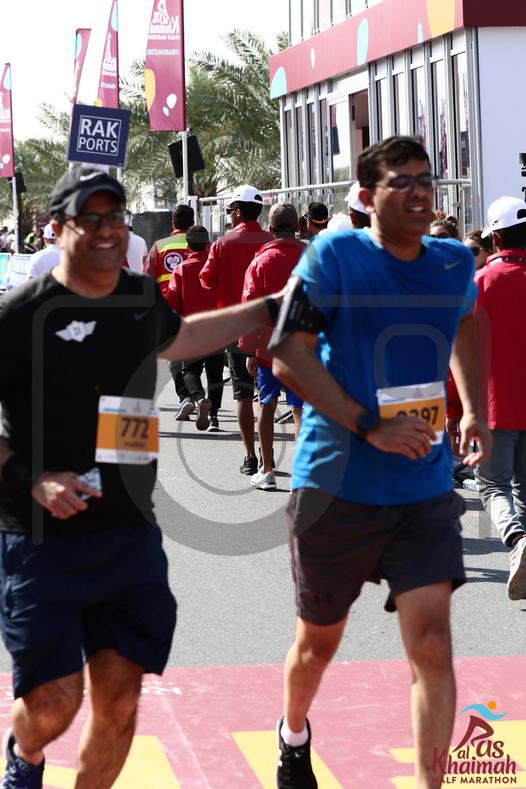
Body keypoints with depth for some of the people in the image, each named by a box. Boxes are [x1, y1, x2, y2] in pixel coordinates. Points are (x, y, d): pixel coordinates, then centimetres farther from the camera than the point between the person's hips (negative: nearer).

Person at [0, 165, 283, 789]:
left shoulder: (142, 296, 10)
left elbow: (174, 339, 34)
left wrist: (270, 310, 39)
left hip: (132, 537, 6)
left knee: (120, 699, 5)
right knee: (54, 703, -7)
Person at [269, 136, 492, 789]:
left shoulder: (455, 264, 5)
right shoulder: (334, 256, -10)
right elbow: (288, 355, -16)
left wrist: (472, 410, 18)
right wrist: (369, 425, -21)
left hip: (424, 488, 3)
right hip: (336, 483, -2)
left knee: (432, 645, -11)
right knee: (320, 639, 15)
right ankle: (293, 736, 45)